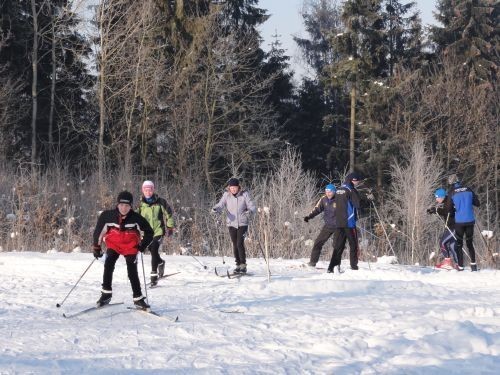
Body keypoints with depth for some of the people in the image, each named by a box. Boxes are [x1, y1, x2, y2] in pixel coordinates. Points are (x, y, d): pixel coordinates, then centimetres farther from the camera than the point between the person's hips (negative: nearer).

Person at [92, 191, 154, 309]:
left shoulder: (136, 218, -20)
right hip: (113, 245, 1)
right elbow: (98, 231, -1)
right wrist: (97, 247, 2)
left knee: (132, 272, -9)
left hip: (130, 247, -1)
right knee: (108, 265, -21)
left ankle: (138, 298, 1)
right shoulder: (108, 216, -17)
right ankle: (106, 293, -12)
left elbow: (149, 232, -6)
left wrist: (143, 244, -17)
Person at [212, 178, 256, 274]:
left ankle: (243, 265, -5)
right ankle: (238, 265, 17)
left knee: (240, 243, -13)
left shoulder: (245, 194, -6)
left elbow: (252, 206, -7)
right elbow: (220, 205, -4)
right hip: (231, 223, 3)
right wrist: (215, 209, -25)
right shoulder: (226, 195, 0)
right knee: (235, 245, 7)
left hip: (242, 223, -3)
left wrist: (250, 211, -29)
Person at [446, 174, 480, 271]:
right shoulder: (468, 190, -1)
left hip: (459, 221, -2)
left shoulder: (452, 193, -8)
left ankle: (460, 266, 6)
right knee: (469, 242, 15)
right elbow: (477, 204, 3)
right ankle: (473, 263, 5)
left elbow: (449, 208, -3)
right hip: (470, 220, 2)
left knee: (459, 244, 9)